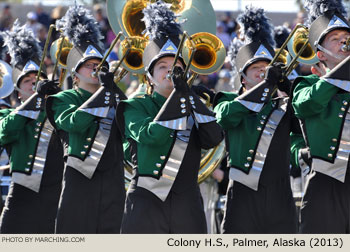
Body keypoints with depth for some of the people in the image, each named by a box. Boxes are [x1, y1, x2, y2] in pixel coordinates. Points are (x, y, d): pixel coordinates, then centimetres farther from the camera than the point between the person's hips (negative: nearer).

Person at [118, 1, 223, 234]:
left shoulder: (195, 109, 15)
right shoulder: (136, 107, 6)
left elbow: (214, 139, -6)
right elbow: (150, 136, -15)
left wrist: (188, 93, -11)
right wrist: (176, 94, -15)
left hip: (187, 210, 3)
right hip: (146, 207, -3)